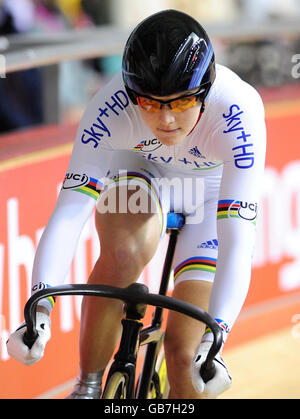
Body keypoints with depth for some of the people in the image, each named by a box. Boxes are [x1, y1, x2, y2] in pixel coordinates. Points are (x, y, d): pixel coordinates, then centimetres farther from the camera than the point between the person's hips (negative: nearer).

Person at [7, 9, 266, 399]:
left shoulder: (239, 111, -39)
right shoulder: (111, 108, -36)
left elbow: (237, 241, -44)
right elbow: (69, 213, -41)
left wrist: (214, 339, -55)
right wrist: (39, 309, -54)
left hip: (213, 190, 0)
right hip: (139, 172, 0)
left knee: (184, 350, -11)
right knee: (126, 250, -34)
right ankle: (87, 387, -15)